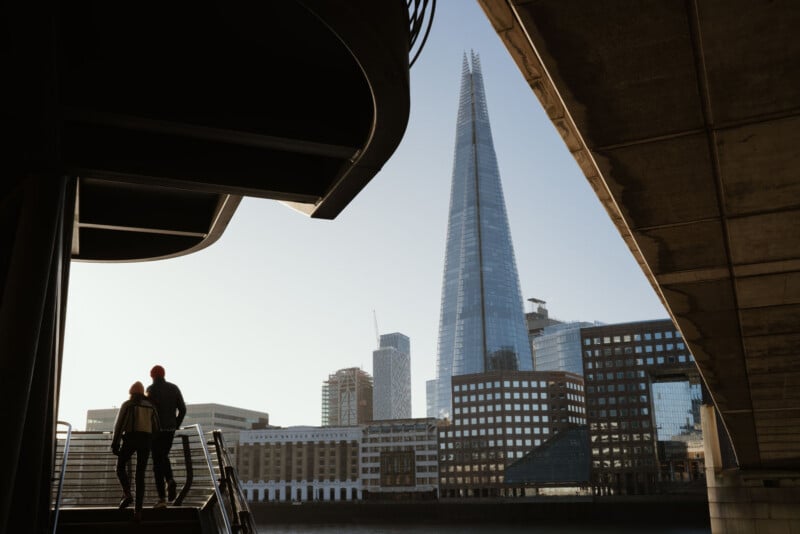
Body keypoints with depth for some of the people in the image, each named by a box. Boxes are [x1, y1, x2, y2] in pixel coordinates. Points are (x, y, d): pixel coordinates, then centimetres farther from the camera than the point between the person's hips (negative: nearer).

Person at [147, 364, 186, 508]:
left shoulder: (151, 389, -5)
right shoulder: (174, 388, 8)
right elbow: (182, 409, 4)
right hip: (170, 429, 4)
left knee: (158, 461, 1)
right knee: (164, 457, 24)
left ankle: (162, 498, -3)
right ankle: (170, 479, -4)